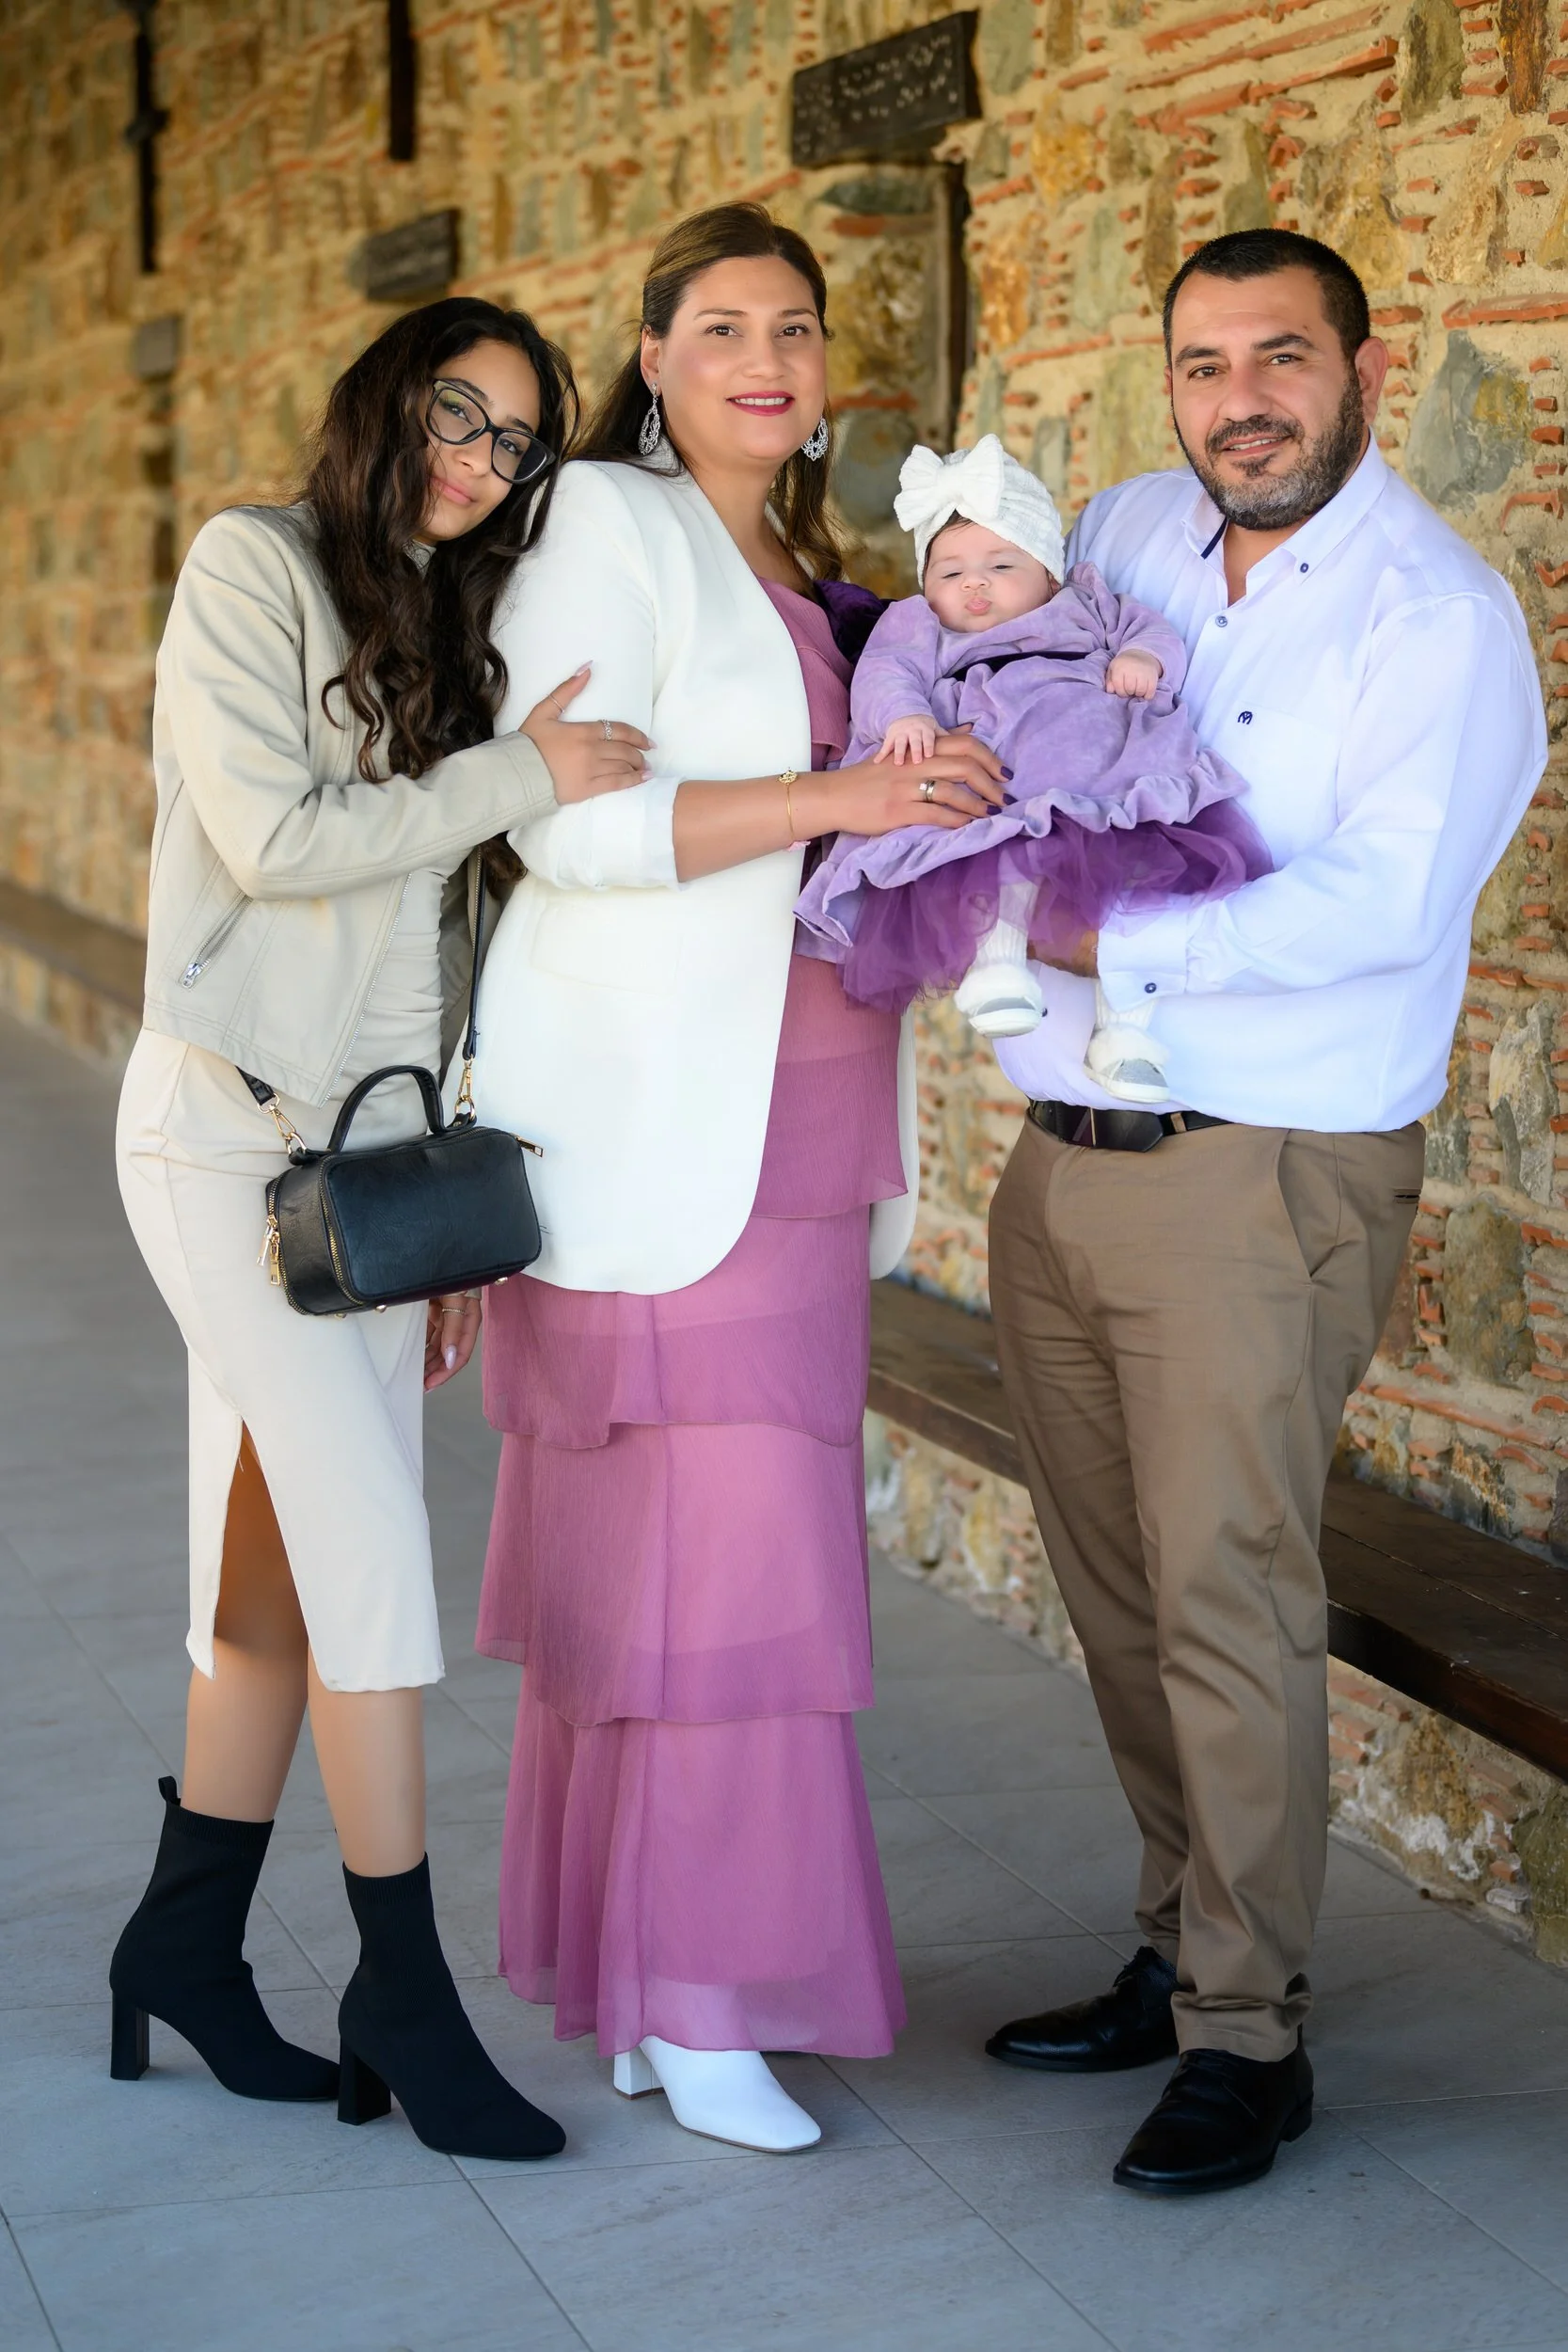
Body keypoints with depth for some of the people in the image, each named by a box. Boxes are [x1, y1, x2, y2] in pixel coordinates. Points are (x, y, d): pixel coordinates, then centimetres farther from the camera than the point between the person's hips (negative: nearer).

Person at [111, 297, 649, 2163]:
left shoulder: (444, 621, 16)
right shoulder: (252, 566, -5)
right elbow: (274, 837, -16)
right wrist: (527, 774, -13)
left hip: (373, 1136, 7)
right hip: (231, 1129, -7)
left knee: (286, 1551, 8)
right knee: (372, 1548, -9)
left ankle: (187, 1943, 20)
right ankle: (403, 1987, 1)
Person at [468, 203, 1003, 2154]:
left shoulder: (806, 578, 18)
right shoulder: (609, 527, -7)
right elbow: (567, 822, -17)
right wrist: (836, 797, -23)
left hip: (785, 1126, 8)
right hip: (651, 1122, -8)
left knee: (667, 1548, 10)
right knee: (709, 1547, -9)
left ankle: (637, 1968, 18)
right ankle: (692, 1997, 0)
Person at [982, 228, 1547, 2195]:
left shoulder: (1442, 615, -9)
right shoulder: (1125, 534, 10)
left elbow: (1378, 902, -21)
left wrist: (1109, 937, -22)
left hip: (1262, 1175, -6)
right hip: (1063, 1158, 6)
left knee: (1225, 1602, -5)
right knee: (1115, 1593, 13)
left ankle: (1248, 2036, 7)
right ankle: (1180, 1954, 28)